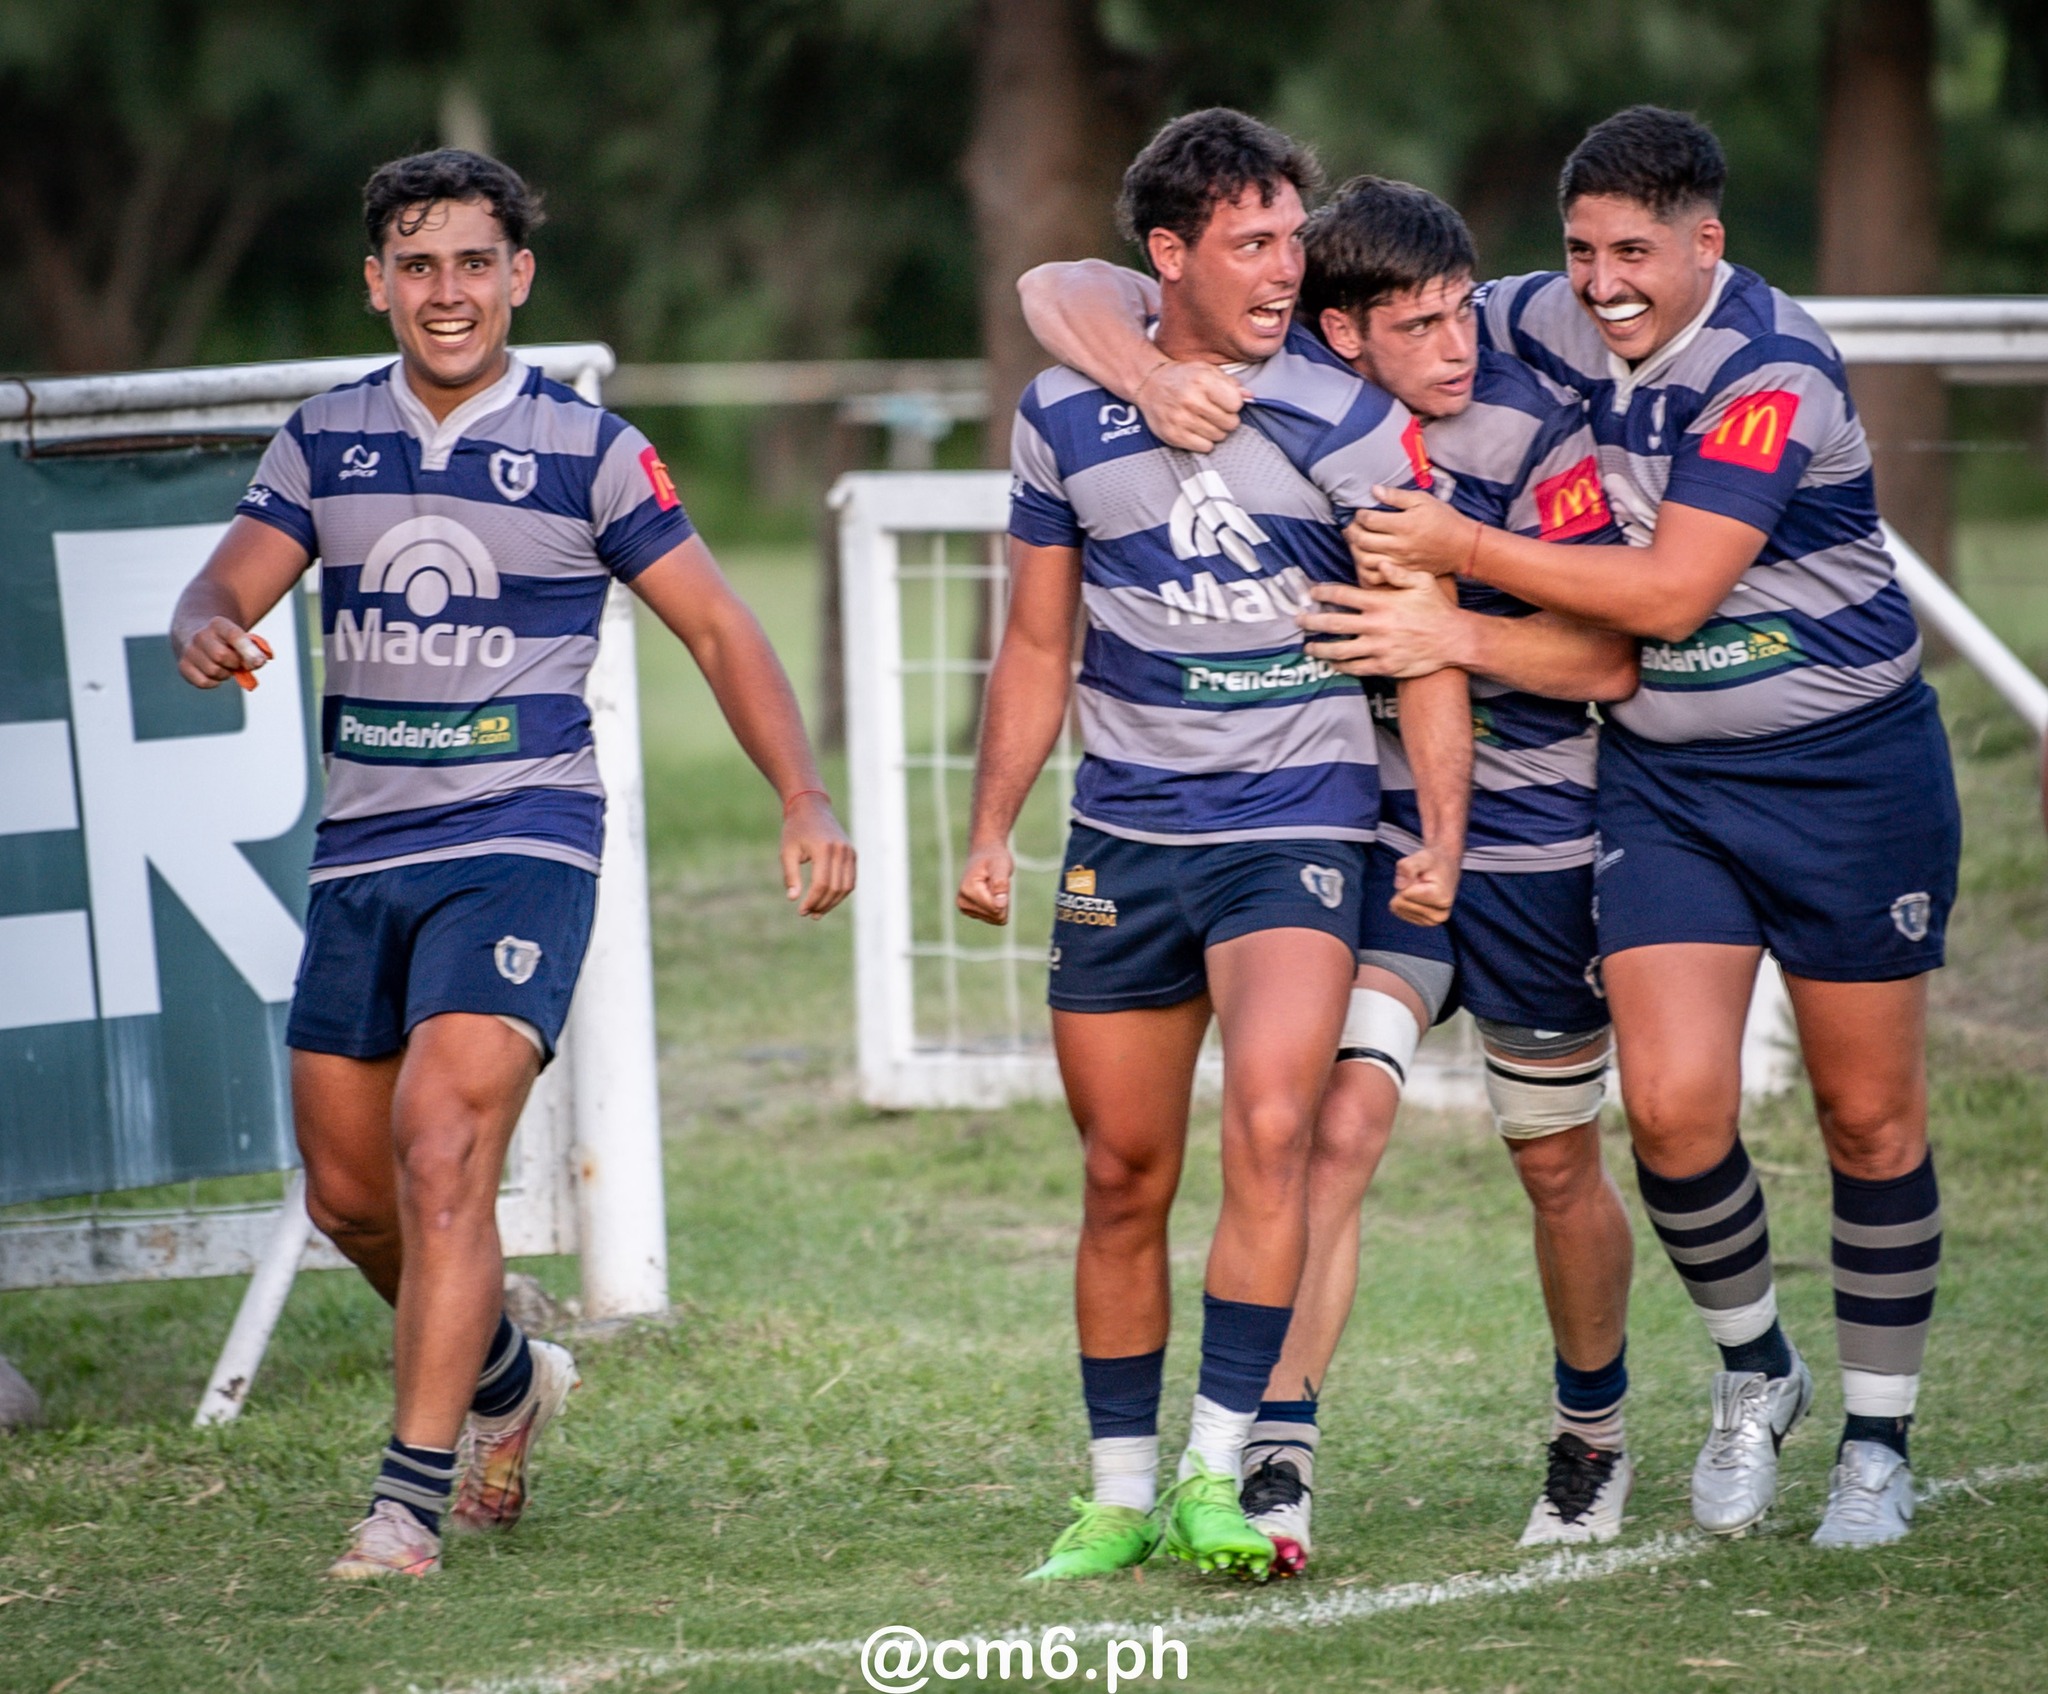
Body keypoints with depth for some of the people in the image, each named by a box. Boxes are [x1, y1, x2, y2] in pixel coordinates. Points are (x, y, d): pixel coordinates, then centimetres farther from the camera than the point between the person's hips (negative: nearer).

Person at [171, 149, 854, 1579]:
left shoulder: (586, 449, -2)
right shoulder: (324, 442, 8)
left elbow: (717, 626, 2)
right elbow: (225, 589, 4)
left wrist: (805, 800, -8)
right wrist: (208, 634, -21)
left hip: (520, 842, -5)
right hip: (360, 853, 5)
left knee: (442, 1148, -20)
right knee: (347, 1191, 9)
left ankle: (414, 1497, -18)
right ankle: (505, 1380, 37)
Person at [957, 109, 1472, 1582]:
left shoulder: (1346, 417, -5)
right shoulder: (1064, 418, 4)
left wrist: (1443, 835, -14)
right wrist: (992, 834, 9)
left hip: (1298, 823, -3)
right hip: (1124, 836, 3)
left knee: (1270, 1127, -23)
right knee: (1125, 1178, 7)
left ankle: (1218, 1476, -19)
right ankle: (1121, 1493, 19)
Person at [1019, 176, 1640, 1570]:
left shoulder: (1534, 431, -14)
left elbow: (1610, 659, -15)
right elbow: (1059, 290, -10)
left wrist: (1451, 633, -29)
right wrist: (1152, 381, -29)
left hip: (1532, 841, -1)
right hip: (1360, 830, 1)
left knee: (1559, 1166, 12)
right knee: (1340, 1117, -18)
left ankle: (1595, 1432, 36)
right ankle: (1278, 1458, -21)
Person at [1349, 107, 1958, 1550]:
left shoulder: (1771, 370, -20)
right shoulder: (1550, 326, -2)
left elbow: (1671, 590, -25)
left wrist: (1465, 550, -21)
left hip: (1849, 771, -4)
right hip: (1662, 776, 4)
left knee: (1870, 1114, 5)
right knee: (1674, 1103, -11)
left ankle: (1879, 1440, 21)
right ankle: (1753, 1375, 14)